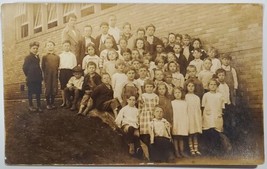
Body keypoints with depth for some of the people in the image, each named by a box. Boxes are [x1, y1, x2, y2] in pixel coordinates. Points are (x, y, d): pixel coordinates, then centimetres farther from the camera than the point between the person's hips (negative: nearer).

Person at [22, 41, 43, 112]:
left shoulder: (37, 57, 14)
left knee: (38, 92, 7)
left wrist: (40, 76, 9)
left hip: (38, 78, 6)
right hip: (31, 79, -6)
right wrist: (28, 75, -3)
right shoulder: (28, 57, -5)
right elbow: (24, 68, -7)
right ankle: (30, 106, 12)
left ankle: (39, 106, 14)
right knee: (30, 92, 4)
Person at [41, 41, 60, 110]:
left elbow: (58, 66, 10)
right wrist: (45, 76, -1)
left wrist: (57, 74, 1)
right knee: (48, 90, 2)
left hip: (55, 76, 1)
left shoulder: (57, 57, 10)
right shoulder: (44, 57, 6)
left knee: (54, 90, 2)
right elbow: (43, 67, 5)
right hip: (47, 76, -1)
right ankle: (48, 104, 12)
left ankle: (52, 103, 17)